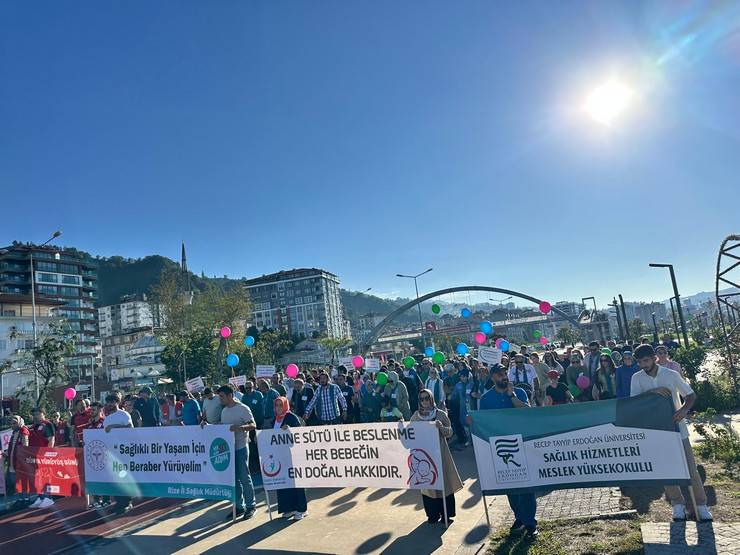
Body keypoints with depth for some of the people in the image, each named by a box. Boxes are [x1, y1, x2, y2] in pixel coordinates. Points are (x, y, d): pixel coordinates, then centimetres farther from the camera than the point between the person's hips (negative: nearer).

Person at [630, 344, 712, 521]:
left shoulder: (671, 375, -7)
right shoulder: (637, 378, -3)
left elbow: (691, 395, -2)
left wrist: (684, 409, -22)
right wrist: (652, 392, -27)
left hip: (676, 427, -1)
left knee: (690, 468, 4)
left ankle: (701, 504, 21)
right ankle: (677, 503, 24)